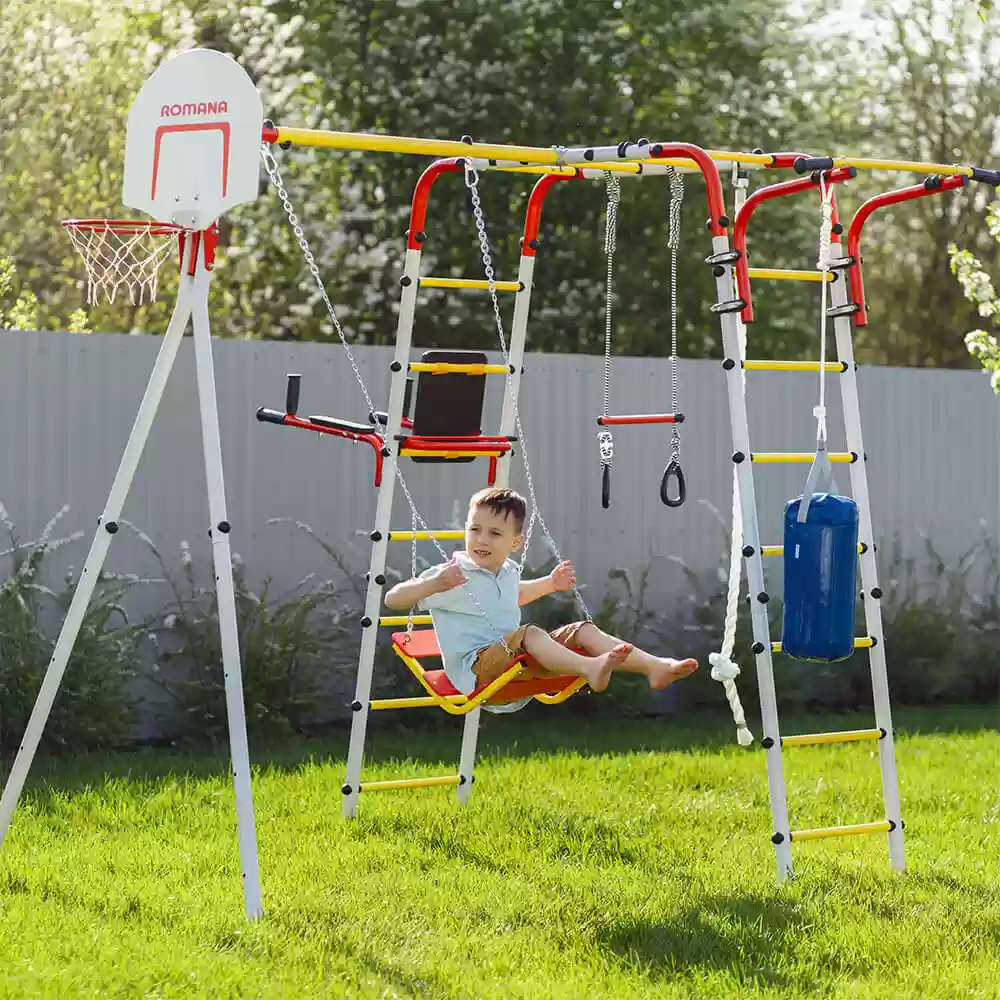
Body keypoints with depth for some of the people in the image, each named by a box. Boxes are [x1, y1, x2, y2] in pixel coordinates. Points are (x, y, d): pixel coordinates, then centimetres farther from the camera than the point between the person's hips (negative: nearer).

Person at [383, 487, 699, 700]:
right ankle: (590, 668, -61)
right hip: (475, 666, -8)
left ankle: (655, 666, -23)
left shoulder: (507, 572, 15)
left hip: (515, 659, 8)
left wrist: (550, 583, 28)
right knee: (529, 633, -35)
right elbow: (392, 599, -15)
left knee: (584, 630, -5)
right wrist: (434, 584, -31)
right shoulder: (451, 574, -9)